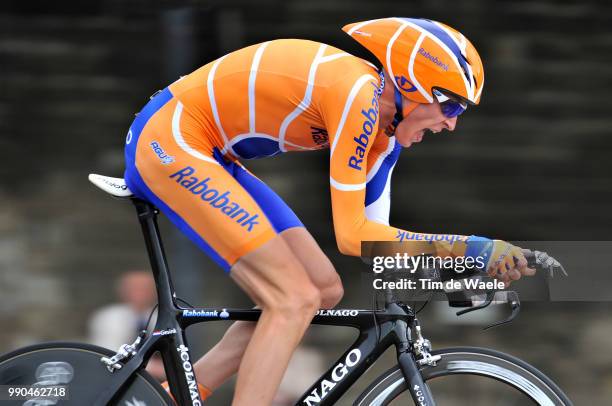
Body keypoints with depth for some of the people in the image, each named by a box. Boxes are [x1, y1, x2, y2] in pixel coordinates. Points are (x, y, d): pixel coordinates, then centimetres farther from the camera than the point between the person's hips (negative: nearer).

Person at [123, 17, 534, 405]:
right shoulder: (357, 93, -22)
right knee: (296, 299, -15)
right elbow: (351, 234, -24)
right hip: (169, 140, -10)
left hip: (210, 157, 10)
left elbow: (374, 230, 9)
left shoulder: (380, 125, 5)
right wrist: (468, 249, -25)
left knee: (325, 289, 7)